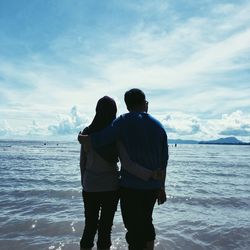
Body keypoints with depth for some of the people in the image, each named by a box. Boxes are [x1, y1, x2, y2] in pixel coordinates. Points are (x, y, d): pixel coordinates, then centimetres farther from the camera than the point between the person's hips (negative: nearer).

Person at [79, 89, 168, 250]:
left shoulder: (124, 122, -9)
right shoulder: (158, 126, 5)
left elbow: (97, 141, -19)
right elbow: (163, 161, 7)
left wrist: (81, 138, 3)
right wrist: (162, 188, 16)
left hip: (131, 187, -5)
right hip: (153, 187, 5)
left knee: (134, 229, 7)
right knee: (146, 222, 24)